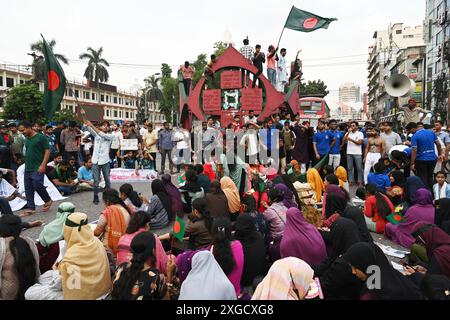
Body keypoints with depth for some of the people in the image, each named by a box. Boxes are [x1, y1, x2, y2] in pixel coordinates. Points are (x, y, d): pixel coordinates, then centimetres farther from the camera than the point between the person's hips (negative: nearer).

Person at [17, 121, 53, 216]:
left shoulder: (41, 137, -7)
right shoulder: (26, 140, 14)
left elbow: (47, 151, -10)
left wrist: (43, 165, -16)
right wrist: (26, 164, 13)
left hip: (38, 168, -7)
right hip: (27, 168, 7)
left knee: (37, 185, -13)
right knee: (28, 189, 7)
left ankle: (48, 200, 11)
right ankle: (31, 208, 15)